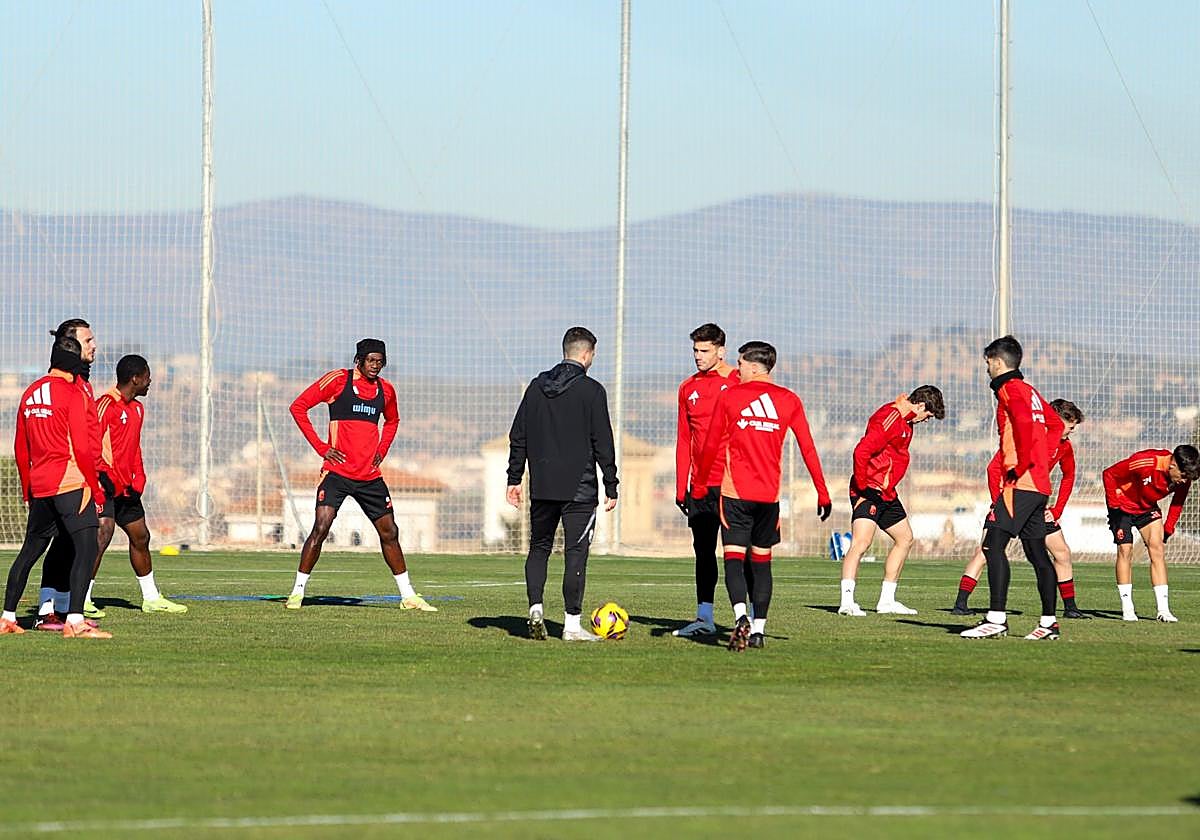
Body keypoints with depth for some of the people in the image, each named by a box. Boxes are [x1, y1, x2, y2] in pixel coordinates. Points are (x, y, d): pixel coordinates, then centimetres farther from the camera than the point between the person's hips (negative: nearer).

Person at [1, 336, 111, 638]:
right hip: (71, 483, -8)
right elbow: (82, 448, -13)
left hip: (39, 486, 8)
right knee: (87, 548, -12)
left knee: (29, 551, 18)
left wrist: (28, 491, 25)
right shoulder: (72, 394, -8)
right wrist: (97, 490, -7)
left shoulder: (29, 394, 13)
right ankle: (74, 622, -22)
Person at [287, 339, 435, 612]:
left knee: (389, 532, 8)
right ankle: (297, 592, -7)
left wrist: (382, 450, 13)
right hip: (337, 472, -5)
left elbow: (392, 420, 31)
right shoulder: (338, 380, -6)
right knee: (321, 527, -16)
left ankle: (408, 596, 18)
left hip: (370, 475, 5)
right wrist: (320, 447, -8)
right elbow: (298, 407, -4)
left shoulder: (386, 389, 10)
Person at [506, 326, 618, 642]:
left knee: (538, 548, 16)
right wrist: (611, 487, -2)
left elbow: (518, 436, 9)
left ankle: (535, 608, -2)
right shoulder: (591, 391, -7)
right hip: (579, 487, -4)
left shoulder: (537, 386, 7)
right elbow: (603, 443, -8)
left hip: (542, 486, 4)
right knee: (576, 552, -1)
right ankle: (572, 625, -2)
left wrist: (514, 478, 16)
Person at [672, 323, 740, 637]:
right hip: (700, 487, 5)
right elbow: (684, 440, 16)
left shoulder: (739, 383, -2)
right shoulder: (688, 388, 13)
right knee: (703, 550, 7)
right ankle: (704, 617, 12)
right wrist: (681, 487, 11)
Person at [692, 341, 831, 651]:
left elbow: (711, 447, 6)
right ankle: (758, 629, 10)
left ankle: (741, 617, -27)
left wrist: (699, 484, 18)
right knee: (762, 561, 12)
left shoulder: (729, 396, 0)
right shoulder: (789, 400, 5)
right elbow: (808, 448, 3)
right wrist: (822, 493, 8)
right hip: (770, 494, 3)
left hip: (736, 492, -3)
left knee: (733, 558, -5)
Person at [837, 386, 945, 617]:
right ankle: (847, 602, -30)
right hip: (869, 491, -11)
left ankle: (887, 600, 25)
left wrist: (888, 487, 16)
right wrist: (862, 489, -22)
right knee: (861, 543, -22)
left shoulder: (905, 422, 15)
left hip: (886, 494, 11)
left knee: (905, 539, 19)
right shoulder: (889, 419, -18)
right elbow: (861, 452, -27)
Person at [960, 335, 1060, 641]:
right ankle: (1049, 622, 11)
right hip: (1040, 484, 10)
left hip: (1020, 482, -10)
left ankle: (996, 619, -21)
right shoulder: (1030, 391, 21)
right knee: (1036, 551, 11)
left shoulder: (1009, 389, -6)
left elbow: (1024, 423, -23)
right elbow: (1056, 426, 27)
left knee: (994, 544, -13)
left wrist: (1020, 466, -18)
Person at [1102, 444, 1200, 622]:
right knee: (1125, 550, -11)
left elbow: (1178, 502, 2)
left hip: (1147, 508, 4)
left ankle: (1163, 610, -10)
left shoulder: (1184, 478, -19)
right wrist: (1114, 506, -22)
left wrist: (1168, 530, -2)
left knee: (1158, 549, -8)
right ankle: (1127, 608, -4)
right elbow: (1109, 474, -24)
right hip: (1122, 505, -4)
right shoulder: (1146, 463, -37)